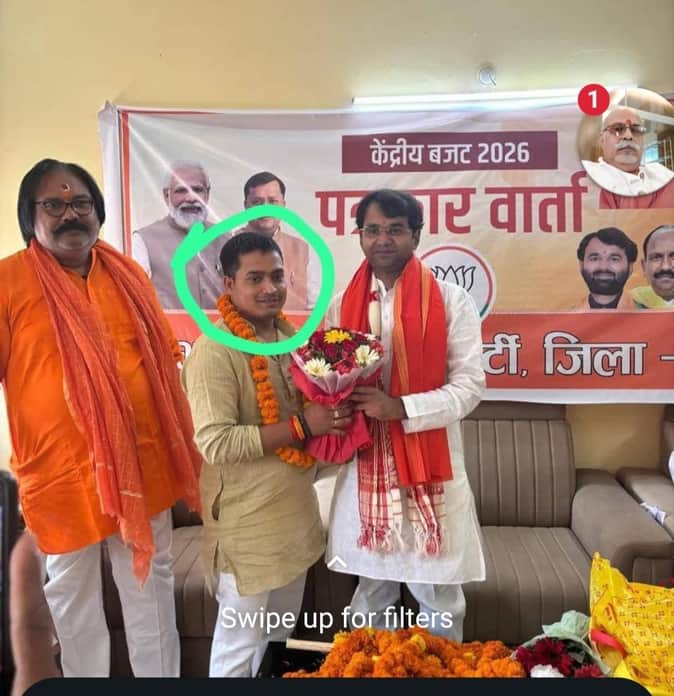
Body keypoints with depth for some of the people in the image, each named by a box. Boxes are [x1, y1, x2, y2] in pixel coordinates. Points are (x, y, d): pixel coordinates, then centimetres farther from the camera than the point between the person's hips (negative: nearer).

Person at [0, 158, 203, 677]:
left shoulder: (128, 274, 5)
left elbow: (165, 359, 10)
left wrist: (181, 443, 10)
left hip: (144, 461, 4)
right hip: (62, 468, -3)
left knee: (151, 583, 18)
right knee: (73, 594, 16)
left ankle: (162, 676, 38)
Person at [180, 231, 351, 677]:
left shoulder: (291, 335, 4)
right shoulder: (215, 350, -20)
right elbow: (216, 443, -26)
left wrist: (332, 415, -4)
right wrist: (303, 426, -26)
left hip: (297, 510, 8)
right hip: (248, 521, -7)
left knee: (282, 635, 25)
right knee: (241, 644, 12)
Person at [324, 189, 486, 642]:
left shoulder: (451, 301, -4)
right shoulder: (342, 306, 5)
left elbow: (470, 386, -9)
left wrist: (401, 408, -21)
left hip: (432, 467, -2)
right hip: (364, 467, 3)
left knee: (439, 595, 12)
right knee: (371, 591, 19)